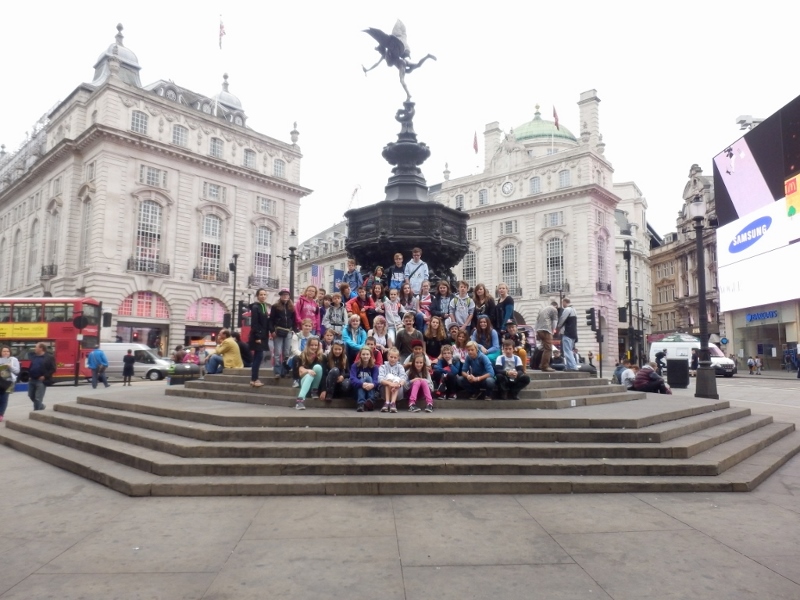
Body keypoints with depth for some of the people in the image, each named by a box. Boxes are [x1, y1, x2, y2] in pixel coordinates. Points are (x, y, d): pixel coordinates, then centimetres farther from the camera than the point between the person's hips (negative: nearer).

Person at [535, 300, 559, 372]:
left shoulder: (543, 309, 28)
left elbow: (537, 320, 25)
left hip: (539, 330, 8)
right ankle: (545, 366, -13)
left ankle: (542, 365, 16)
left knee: (544, 348, 16)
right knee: (548, 349, -7)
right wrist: (552, 331, 11)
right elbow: (554, 322, 2)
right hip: (546, 330, -7)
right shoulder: (554, 310, 8)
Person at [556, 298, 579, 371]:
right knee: (570, 351, 13)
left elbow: (561, 320, -11)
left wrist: (557, 328, 6)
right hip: (573, 333, 10)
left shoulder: (567, 309, -10)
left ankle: (572, 366, -18)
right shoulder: (573, 310, 21)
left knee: (567, 351, -11)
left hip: (567, 333, -10)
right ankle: (570, 366, 13)